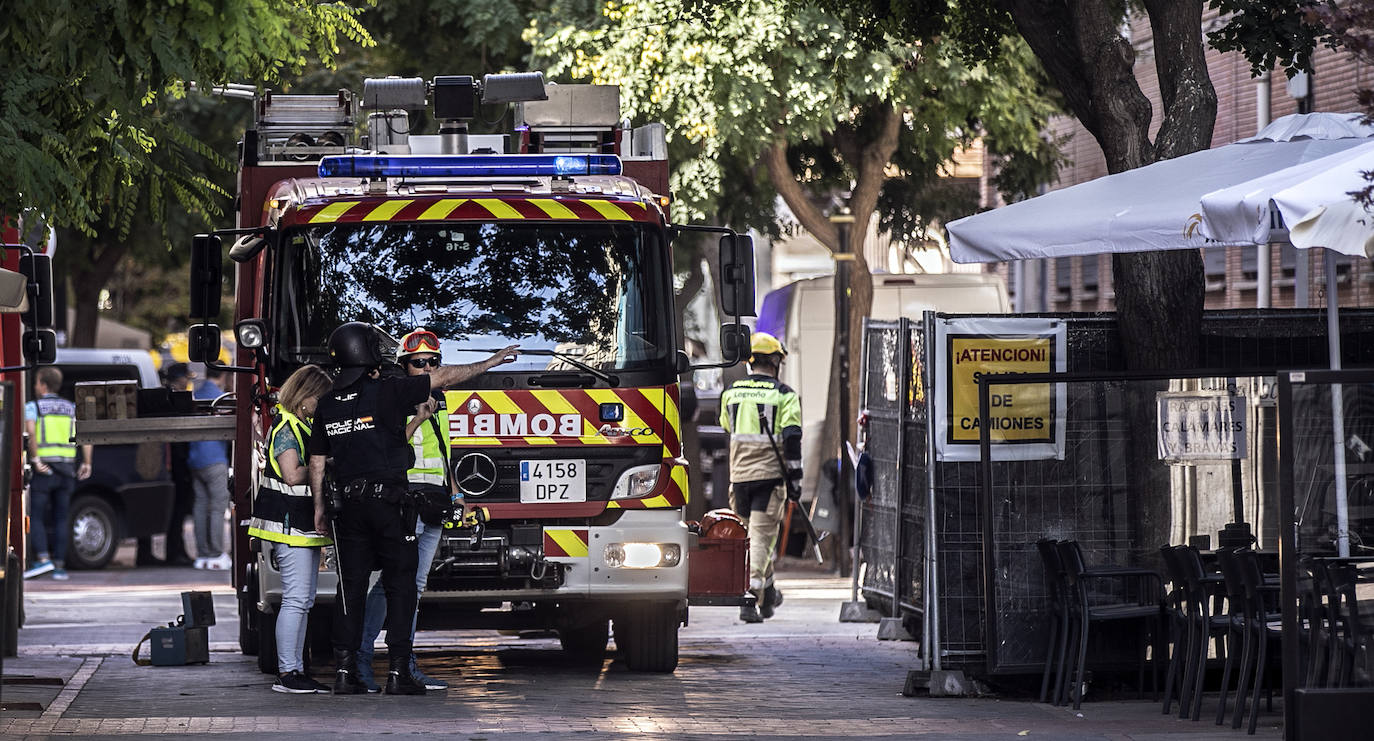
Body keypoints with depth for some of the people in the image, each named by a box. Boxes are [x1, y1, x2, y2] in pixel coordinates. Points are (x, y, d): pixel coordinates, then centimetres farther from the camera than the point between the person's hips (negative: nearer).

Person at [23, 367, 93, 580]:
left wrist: (35, 460, -16)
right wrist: (87, 463, 5)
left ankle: (43, 559, -16)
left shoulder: (33, 407, -1)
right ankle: (59, 566, 4)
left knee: (36, 517, 1)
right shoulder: (71, 408, 12)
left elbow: (30, 432, -19)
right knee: (60, 519, 8)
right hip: (67, 470, 4)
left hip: (43, 469, -4)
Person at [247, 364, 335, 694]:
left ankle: (296, 669, 15)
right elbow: (292, 475, -22)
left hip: (305, 527, 11)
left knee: (304, 600, 11)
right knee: (295, 598, -11)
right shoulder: (286, 428, -13)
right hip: (289, 525, -11)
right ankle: (286, 674, -11)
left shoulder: (304, 426, 18)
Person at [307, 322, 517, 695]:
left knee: (351, 587, 7)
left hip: (349, 506, 5)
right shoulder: (388, 391, -8)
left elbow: (317, 461, 13)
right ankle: (398, 671, -4)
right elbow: (444, 377, 0)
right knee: (400, 585, 1)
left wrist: (319, 506, 23)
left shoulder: (328, 404, 8)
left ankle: (344, 671, 3)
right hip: (389, 503, -5)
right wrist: (489, 363, 10)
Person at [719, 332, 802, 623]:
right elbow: (792, 439, -11)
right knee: (761, 536, -4)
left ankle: (768, 594, 30)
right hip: (769, 476, -4)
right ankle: (750, 599, -16)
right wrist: (795, 479, -7)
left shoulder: (730, 393, 8)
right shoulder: (784, 395, -6)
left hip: (739, 476, 4)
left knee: (753, 533, 19)